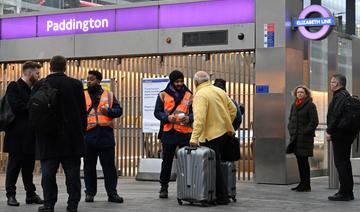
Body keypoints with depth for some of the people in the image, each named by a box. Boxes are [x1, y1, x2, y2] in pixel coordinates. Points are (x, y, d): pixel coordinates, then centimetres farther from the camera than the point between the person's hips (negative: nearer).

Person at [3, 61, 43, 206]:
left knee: (29, 166, 10)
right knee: (14, 166, 0)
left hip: (29, 136, 7)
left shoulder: (31, 90, 17)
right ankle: (10, 195, 6)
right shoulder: (14, 87, -6)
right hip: (17, 135, -7)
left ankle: (31, 194, 14)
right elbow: (15, 106, -20)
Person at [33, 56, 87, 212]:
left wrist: (38, 133, 13)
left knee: (48, 172, 4)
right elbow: (83, 111, 2)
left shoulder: (39, 86, -4)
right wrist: (82, 131, 12)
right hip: (72, 137, 1)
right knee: (72, 172, 5)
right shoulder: (76, 84, -2)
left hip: (48, 137, -1)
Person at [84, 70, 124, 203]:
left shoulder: (109, 95, 9)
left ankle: (112, 193, 7)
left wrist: (109, 111, -12)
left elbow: (118, 110, 6)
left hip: (106, 134, 0)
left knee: (109, 165, 2)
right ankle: (90, 192, 15)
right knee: (89, 165, 6)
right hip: (88, 135, 0)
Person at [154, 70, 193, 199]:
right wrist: (167, 118, -16)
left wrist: (189, 118, -14)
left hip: (185, 132, 1)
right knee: (167, 161, 4)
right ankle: (164, 187, 13)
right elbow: (157, 112, 3)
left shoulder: (189, 95, 9)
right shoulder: (163, 95, 5)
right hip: (169, 132, -1)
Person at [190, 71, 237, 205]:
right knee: (217, 164, 19)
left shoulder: (200, 95, -15)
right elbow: (232, 109, 13)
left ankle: (221, 197, 3)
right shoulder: (220, 91, 8)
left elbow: (199, 119, -26)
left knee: (214, 166, 0)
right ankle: (223, 194, 23)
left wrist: (194, 138, -29)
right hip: (225, 133, 8)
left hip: (211, 136, -8)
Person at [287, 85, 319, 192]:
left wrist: (305, 132, -14)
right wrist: (291, 130, 10)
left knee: (303, 160, -7)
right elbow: (290, 119, 24)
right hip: (295, 137, 7)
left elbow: (314, 121, -11)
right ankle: (302, 183, 18)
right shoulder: (294, 105, 15)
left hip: (305, 137, -7)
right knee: (299, 160, 10)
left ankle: (306, 185, -2)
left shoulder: (310, 105, -7)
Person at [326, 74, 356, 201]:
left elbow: (336, 116, -23)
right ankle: (348, 192, 21)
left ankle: (344, 192, -8)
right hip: (347, 134, 10)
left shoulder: (339, 96, -14)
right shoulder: (347, 95, 19)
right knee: (345, 163, 15)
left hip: (340, 134, -10)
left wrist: (329, 132, -18)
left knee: (340, 163, -8)